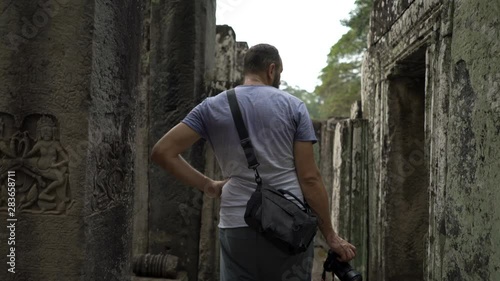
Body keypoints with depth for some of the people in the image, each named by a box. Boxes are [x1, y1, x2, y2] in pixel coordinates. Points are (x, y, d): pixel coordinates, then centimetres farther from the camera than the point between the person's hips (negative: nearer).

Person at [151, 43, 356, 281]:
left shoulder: (212, 107, 6)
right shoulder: (293, 106, 1)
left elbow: (162, 152, 0)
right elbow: (309, 178, -4)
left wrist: (208, 185, 6)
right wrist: (330, 235, 2)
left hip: (237, 227, 1)